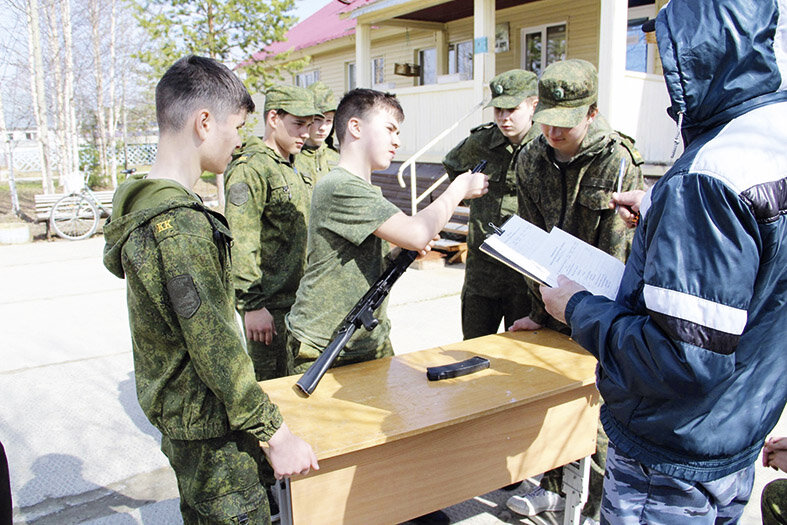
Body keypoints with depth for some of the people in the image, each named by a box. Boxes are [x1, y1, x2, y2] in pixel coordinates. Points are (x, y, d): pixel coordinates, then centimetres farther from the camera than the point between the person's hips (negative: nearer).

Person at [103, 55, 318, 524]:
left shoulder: (146, 202, 5)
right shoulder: (180, 225, -26)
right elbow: (215, 347, -27)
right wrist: (275, 435, -21)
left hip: (175, 410, 10)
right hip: (207, 424, -10)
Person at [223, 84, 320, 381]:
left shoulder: (296, 168, 15)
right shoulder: (250, 169, -14)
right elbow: (241, 243, -19)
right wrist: (252, 305, -21)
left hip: (299, 298, 9)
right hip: (269, 305, -8)